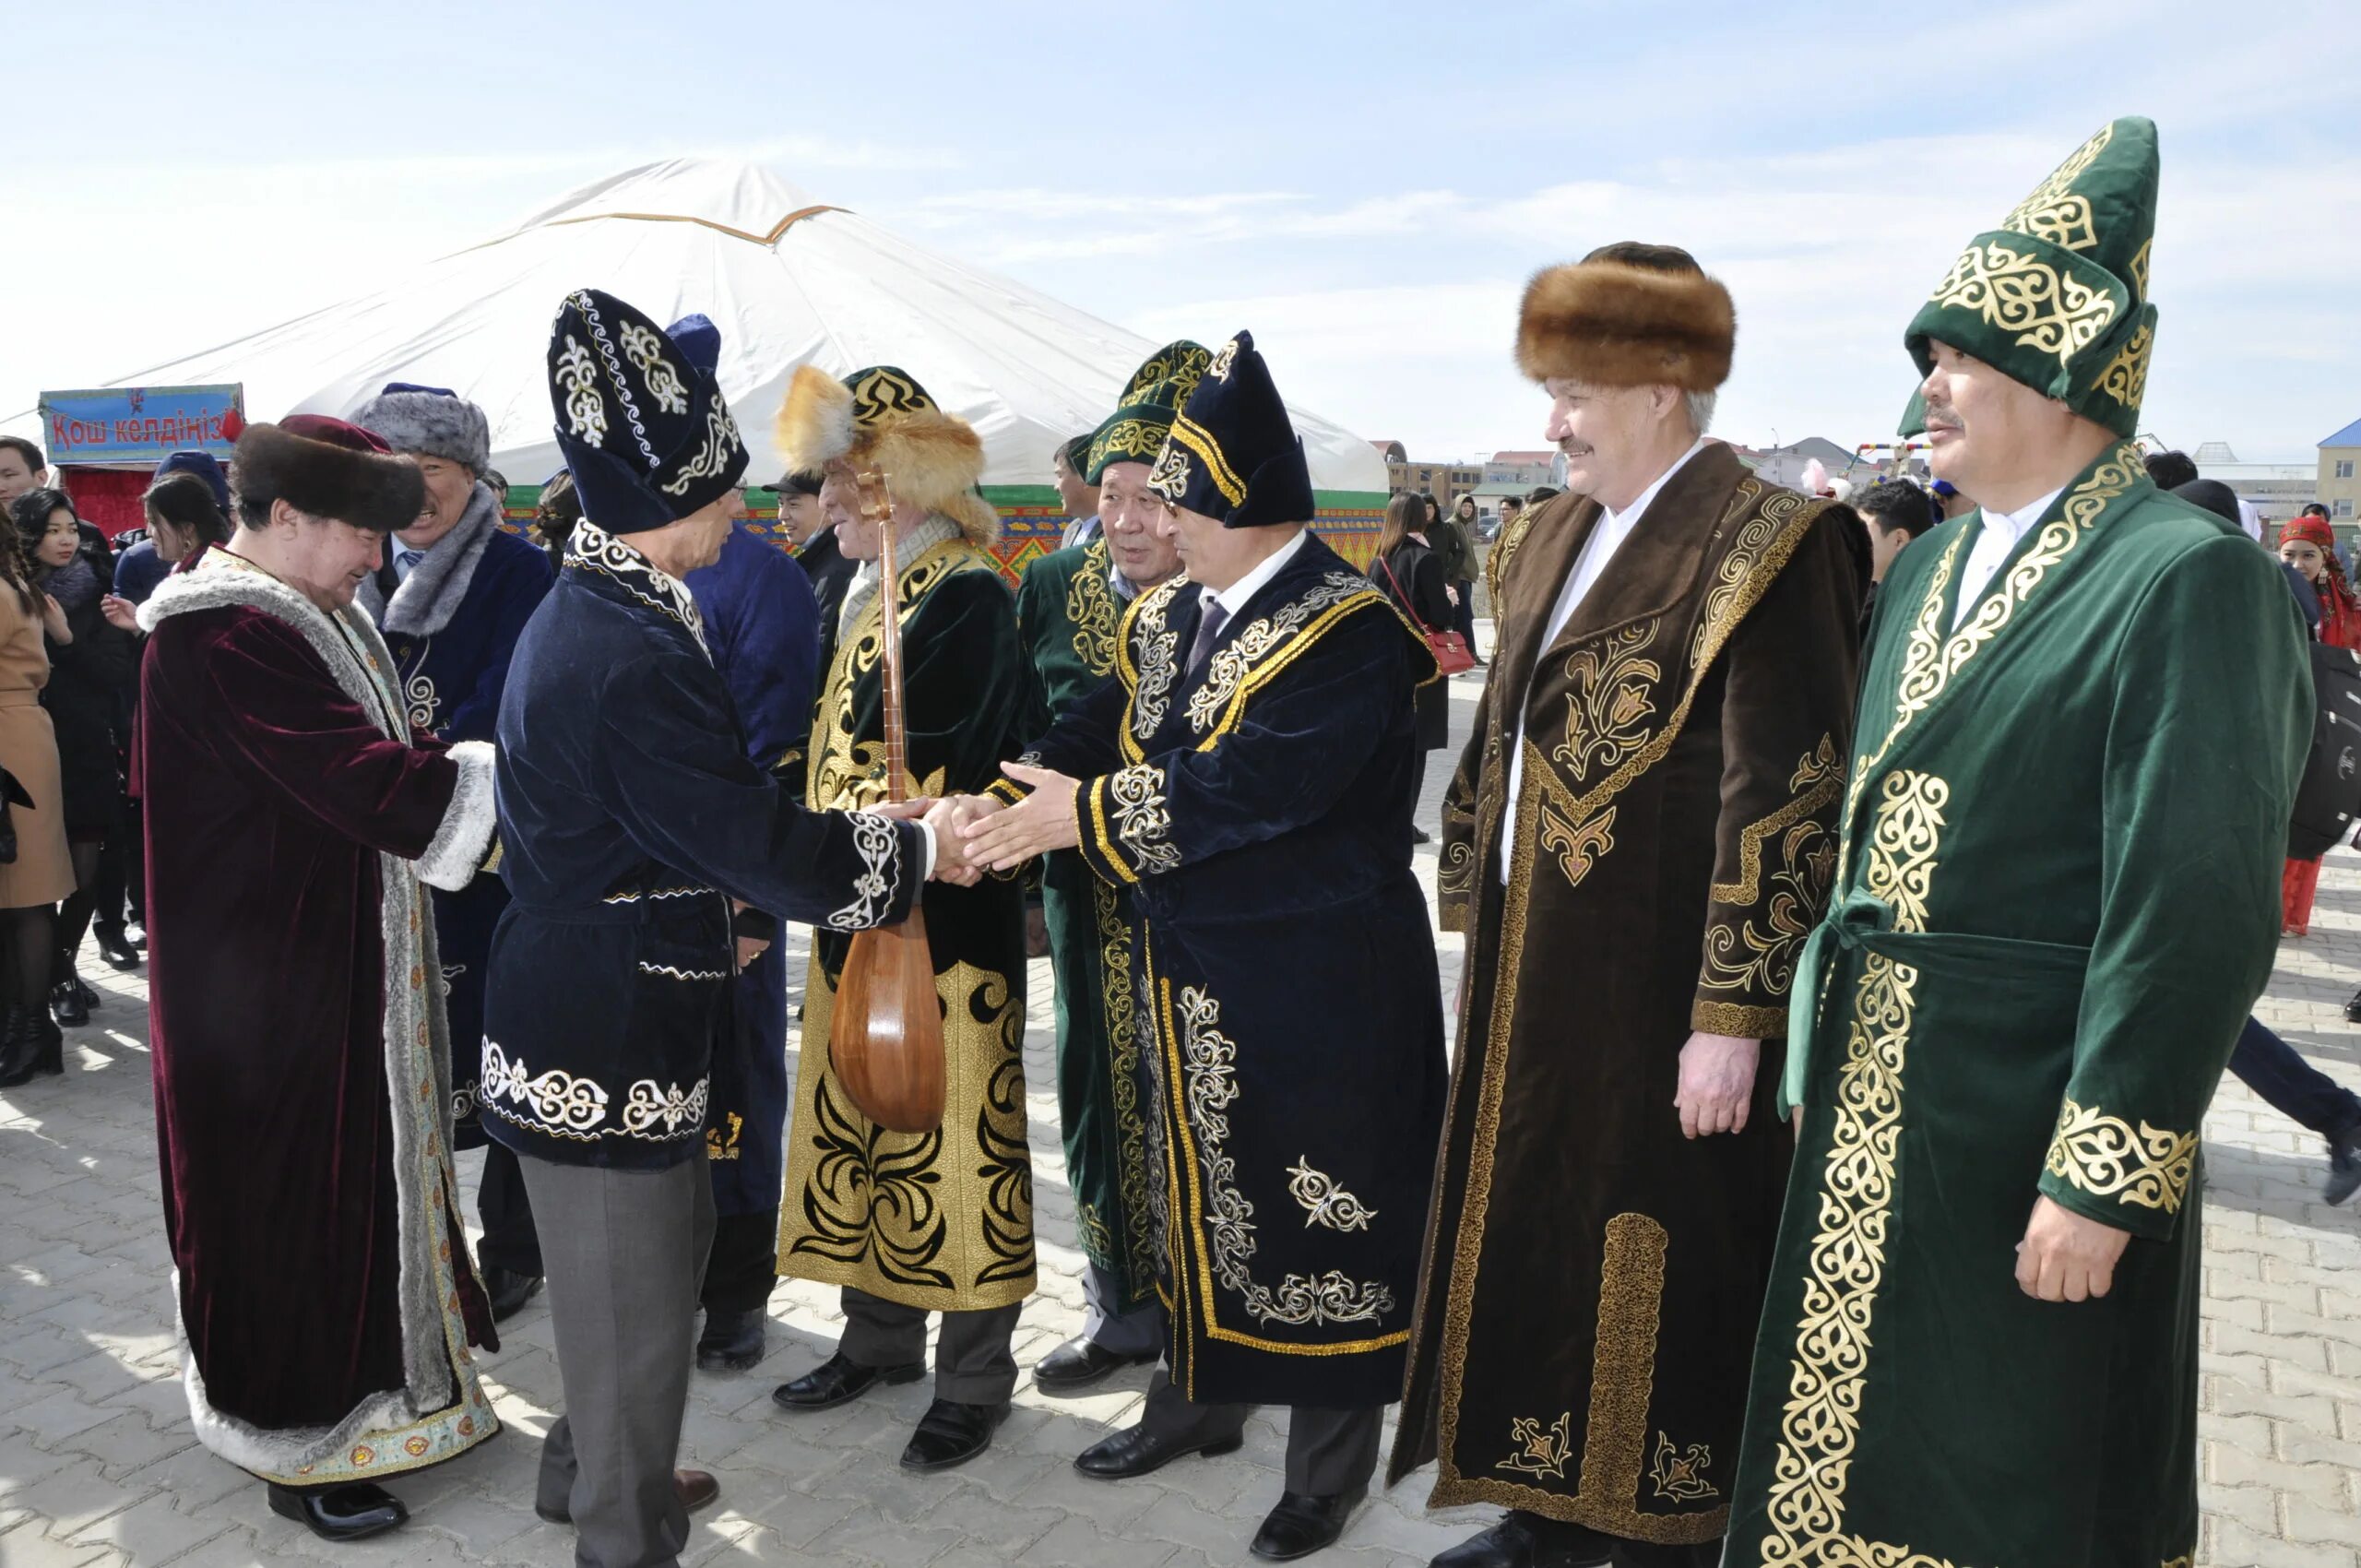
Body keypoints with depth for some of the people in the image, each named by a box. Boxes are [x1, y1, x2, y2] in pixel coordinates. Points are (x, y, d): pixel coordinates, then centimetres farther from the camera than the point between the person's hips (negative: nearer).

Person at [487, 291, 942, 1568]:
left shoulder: (585, 612, 6)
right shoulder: (633, 658, -26)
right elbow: (763, 847, -25)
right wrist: (918, 846, -13)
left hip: (590, 1012, 10)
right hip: (609, 1032, -10)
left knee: (661, 1239, 26)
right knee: (632, 1293, 9)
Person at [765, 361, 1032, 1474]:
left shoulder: (967, 597, -15)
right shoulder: (873, 592, 11)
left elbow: (925, 782, -22)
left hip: (944, 923, -9)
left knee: (948, 1140, 3)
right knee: (856, 1125, 16)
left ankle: (974, 1380, 19)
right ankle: (880, 1338, 34)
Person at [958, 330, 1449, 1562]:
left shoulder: (1344, 631, -18)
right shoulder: (1169, 618, 8)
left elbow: (1244, 785, -26)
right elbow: (1101, 726, 2)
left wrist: (1083, 814, -21)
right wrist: (1007, 804, -15)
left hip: (1315, 989, -7)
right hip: (1192, 974, 8)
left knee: (1316, 1210, 5)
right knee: (1197, 1185, 20)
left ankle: (1331, 1463, 25)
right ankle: (1199, 1397, 41)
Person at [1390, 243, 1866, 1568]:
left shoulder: (1758, 550, -14)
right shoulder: (1570, 531, 11)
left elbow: (1780, 797, -18)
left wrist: (1732, 1014, -19)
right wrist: (1489, 931, 15)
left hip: (1656, 986, -8)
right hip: (1543, 966, 8)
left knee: (1653, 1247, 5)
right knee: (1541, 1227, 16)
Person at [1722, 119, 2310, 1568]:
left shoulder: (2187, 575, -15)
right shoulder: (1931, 565, 11)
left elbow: (2197, 901, -19)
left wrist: (2103, 1180, -19)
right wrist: (1821, 1059, 15)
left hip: (2028, 1122, -7)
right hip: (1873, 1107, 7)